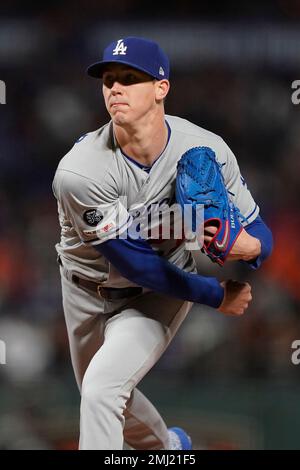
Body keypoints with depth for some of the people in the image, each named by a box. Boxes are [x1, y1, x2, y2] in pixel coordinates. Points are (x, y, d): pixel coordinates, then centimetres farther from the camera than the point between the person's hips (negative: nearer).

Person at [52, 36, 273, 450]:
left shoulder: (207, 151, -23)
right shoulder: (80, 171, -31)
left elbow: (259, 232, -16)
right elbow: (132, 262, -27)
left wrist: (250, 246, -42)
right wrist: (216, 296, -23)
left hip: (162, 293, -1)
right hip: (90, 290, 1)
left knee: (102, 387, -25)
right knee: (101, 399, 23)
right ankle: (167, 445, 54)